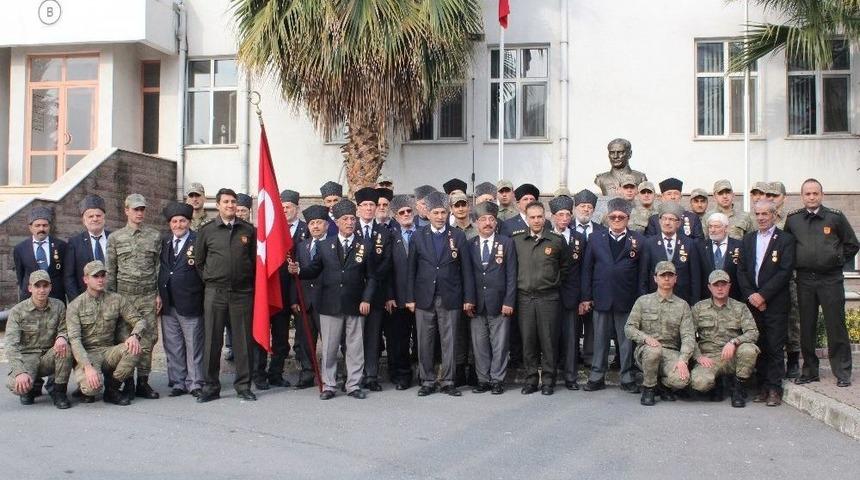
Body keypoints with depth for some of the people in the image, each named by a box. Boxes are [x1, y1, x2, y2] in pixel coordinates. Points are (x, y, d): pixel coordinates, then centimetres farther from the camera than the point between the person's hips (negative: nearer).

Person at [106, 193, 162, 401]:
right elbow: (110, 270, 8)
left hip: (148, 296, 1)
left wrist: (158, 294, 4)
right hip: (123, 295, 0)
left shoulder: (155, 236, 9)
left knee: (147, 339, -1)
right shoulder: (115, 238, 8)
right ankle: (128, 383, 9)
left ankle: (143, 383, 9)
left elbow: (159, 267, 9)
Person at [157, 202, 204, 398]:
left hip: (189, 304, -5)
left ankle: (195, 384, 10)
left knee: (193, 347, 2)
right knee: (172, 347, 11)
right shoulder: (164, 242, 12)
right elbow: (161, 269, 14)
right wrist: (159, 295, 8)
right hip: (168, 304, 5)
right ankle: (177, 383, 20)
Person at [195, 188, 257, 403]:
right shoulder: (207, 231, 5)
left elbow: (255, 260, 10)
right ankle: (210, 386, 12)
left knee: (243, 340, 3)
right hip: (215, 292, 0)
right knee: (212, 340, 2)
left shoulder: (249, 230, 6)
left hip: (242, 292, 0)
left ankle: (243, 385, 12)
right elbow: (199, 262, 13)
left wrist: (250, 283, 7)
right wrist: (209, 281, 9)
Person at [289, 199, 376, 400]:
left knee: (355, 348, 6)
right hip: (330, 306, 0)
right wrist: (299, 270, -14)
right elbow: (314, 270, 5)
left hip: (356, 306, 0)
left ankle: (354, 385, 16)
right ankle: (328, 386, 15)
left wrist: (366, 299, -5)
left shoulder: (365, 246, 4)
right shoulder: (324, 246, 7)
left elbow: (371, 277, 5)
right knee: (329, 348, 5)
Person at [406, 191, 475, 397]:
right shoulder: (418, 236, 5)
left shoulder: (458, 236, 3)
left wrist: (468, 298, -1)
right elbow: (411, 269, 5)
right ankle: (427, 381, 16)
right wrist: (410, 298, -1)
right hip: (424, 297, 1)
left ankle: (447, 382, 13)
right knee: (425, 342, 5)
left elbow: (466, 269, 3)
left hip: (450, 298, 0)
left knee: (449, 341, 3)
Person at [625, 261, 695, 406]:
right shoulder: (643, 301, 8)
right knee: (654, 350, -38)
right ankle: (648, 388, -11)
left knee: (682, 379, -30)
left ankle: (662, 385, 8)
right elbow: (629, 328, 3)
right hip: (645, 351, 0)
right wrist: (645, 337, -18)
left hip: (671, 353, 1)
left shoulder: (682, 305, 8)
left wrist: (682, 360, -19)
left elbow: (688, 336, -2)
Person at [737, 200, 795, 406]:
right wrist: (750, 295, -4)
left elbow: (785, 271, -9)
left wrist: (763, 294, -13)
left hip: (775, 302, -4)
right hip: (753, 301, 4)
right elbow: (741, 270, 9)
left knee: (775, 347, -2)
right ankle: (762, 387, 12)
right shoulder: (748, 239, 14)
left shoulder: (785, 239, -1)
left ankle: (774, 389, 3)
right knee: (758, 346, 5)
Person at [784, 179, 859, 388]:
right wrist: (794, 263, 8)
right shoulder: (793, 219, 6)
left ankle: (842, 372, 6)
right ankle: (810, 371, 17)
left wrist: (838, 261, 2)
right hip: (804, 279, 2)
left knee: (836, 326, -2)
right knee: (806, 328, 7)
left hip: (831, 279, -2)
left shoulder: (835, 217, 0)